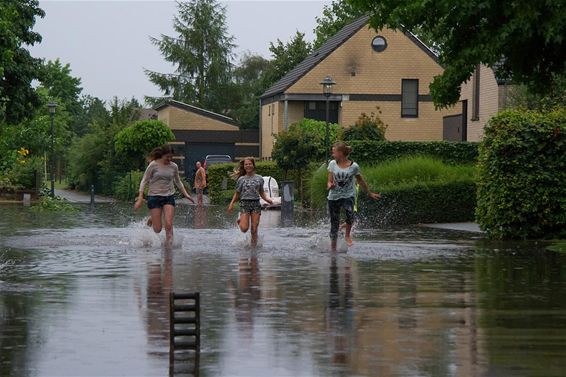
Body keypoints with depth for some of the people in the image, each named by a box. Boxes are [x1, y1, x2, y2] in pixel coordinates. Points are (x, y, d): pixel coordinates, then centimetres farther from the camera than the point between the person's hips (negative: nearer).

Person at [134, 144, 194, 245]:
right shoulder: (153, 165, -7)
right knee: (157, 229, -3)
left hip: (169, 197, 2)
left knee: (168, 225, -15)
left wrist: (186, 194, 11)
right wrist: (140, 198, -9)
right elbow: (144, 181, -2)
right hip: (154, 197, -2)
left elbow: (178, 182, 20)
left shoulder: (174, 166, 4)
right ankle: (152, 219, 31)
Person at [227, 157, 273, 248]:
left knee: (254, 229, -2)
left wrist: (268, 199, -4)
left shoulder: (259, 178, 8)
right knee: (244, 229, -12)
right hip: (244, 203, -1)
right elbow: (237, 194, 10)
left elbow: (262, 193, 14)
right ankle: (240, 221, 22)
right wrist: (232, 204, -2)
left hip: (256, 204, 1)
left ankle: (253, 247, 10)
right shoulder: (241, 179, 5)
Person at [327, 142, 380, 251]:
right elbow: (329, 182, 4)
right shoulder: (333, 164, 2)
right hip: (334, 196, 2)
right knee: (334, 224, 2)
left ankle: (348, 236, -10)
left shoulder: (354, 166, -3)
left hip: (348, 196, -2)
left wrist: (370, 193, 22)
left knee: (349, 212, -34)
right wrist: (330, 185, -20)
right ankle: (333, 249, 15)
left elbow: (361, 181, 12)